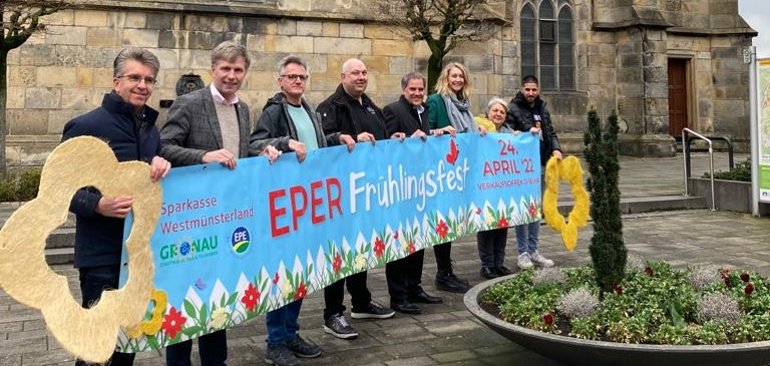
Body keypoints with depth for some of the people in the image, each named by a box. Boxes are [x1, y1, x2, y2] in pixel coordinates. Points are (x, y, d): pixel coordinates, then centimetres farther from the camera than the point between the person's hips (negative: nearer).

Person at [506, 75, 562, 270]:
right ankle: (523, 252, 8)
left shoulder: (542, 108, 13)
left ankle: (533, 250, 22)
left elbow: (551, 132, 14)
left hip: (540, 165, 6)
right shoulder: (513, 109, -6)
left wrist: (556, 149, -3)